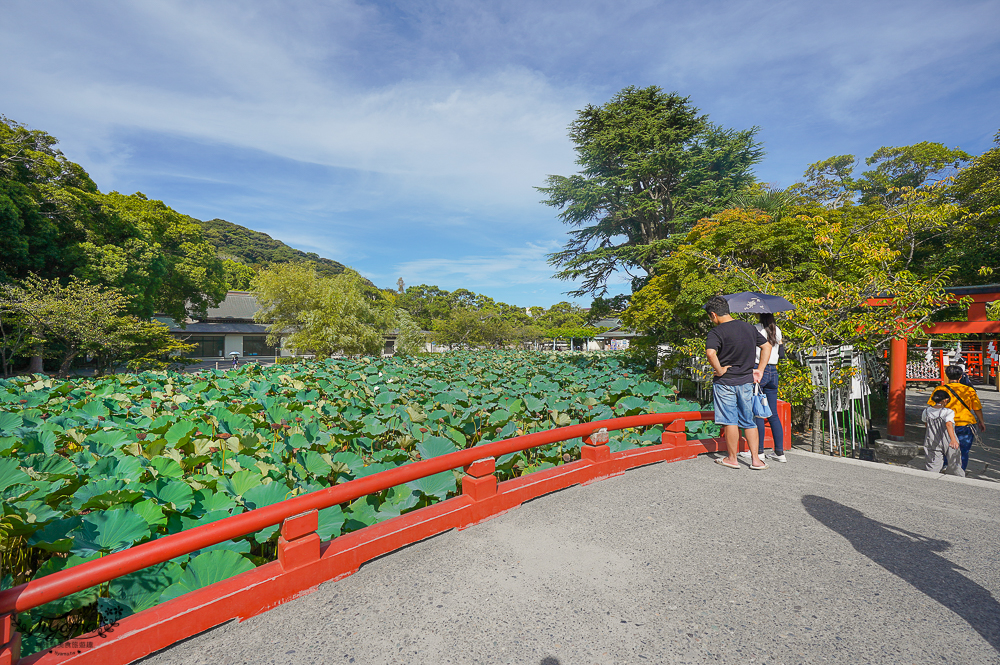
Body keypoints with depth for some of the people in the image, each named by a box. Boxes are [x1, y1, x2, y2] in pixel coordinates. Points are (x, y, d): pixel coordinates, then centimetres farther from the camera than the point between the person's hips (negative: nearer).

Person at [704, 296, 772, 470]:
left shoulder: (716, 332, -14)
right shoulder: (749, 327, 7)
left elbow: (710, 352, -32)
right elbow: (767, 346, 16)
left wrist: (719, 370, -17)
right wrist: (759, 370, 15)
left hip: (725, 382, -6)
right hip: (746, 381, 6)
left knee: (730, 421, 5)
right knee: (749, 421, 15)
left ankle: (732, 459, 16)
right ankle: (755, 459, 17)